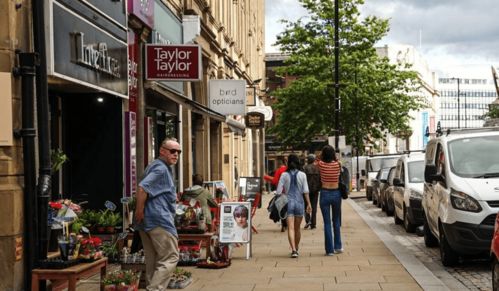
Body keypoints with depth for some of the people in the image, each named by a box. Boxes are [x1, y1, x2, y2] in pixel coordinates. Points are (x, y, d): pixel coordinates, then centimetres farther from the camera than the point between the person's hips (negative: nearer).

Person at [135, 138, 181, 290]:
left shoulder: (158, 166, 22)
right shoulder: (161, 168, -11)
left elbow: (146, 189, 27)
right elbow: (143, 187, -24)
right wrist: (139, 211, -18)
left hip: (148, 221, 10)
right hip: (159, 220, -10)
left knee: (153, 260, 13)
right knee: (170, 257, -8)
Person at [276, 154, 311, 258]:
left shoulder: (284, 175, -1)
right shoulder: (302, 175, 0)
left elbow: (279, 191, -4)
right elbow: (305, 191, -1)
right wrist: (308, 203, 3)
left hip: (288, 202, -1)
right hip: (299, 202, 1)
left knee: (291, 228, -6)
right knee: (297, 228, 16)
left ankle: (293, 250, -21)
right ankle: (296, 249, 27)